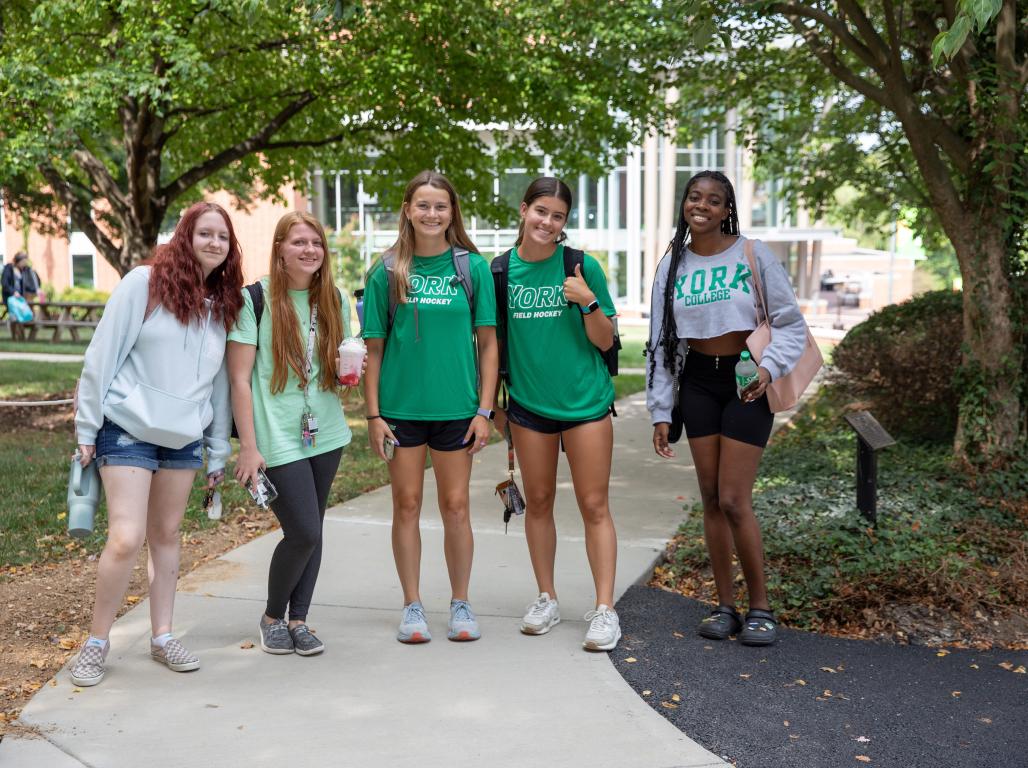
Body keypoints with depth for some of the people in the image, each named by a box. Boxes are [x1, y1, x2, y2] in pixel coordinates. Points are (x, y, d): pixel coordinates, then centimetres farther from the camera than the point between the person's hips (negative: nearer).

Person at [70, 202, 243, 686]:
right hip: (128, 431, -5)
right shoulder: (144, 284, -7)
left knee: (166, 536, 12)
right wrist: (87, 428, -7)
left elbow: (220, 380, 11)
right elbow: (102, 356, -7)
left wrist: (219, 451, 10)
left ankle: (162, 637, 22)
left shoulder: (224, 304, 8)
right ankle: (96, 642, 8)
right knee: (126, 539, -10)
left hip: (185, 438, 5)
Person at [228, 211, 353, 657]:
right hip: (277, 439, -5)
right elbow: (239, 379, -9)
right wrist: (248, 447, -13)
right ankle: (272, 617, 16)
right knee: (304, 532, -8)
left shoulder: (333, 299, 8)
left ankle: (298, 619, 23)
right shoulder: (255, 299, -8)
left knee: (312, 531, 8)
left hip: (325, 434, 5)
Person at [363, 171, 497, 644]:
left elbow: (487, 343, 2)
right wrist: (373, 413, -2)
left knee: (455, 506, 5)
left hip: (456, 405, 0)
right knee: (407, 505, 7)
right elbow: (374, 348, 4)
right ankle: (412, 606, 19)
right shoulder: (388, 271, 2)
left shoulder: (472, 267, 1)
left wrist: (484, 410, -3)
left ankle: (460, 603, 21)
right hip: (401, 406, 1)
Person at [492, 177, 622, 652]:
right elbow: (495, 340, 10)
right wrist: (495, 402, 11)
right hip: (528, 403, 3)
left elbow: (605, 341, -3)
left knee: (594, 505, -1)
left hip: (585, 400, -2)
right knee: (538, 501, 11)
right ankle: (547, 599, 25)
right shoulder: (501, 270, 1)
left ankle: (604, 610, 3)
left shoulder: (582, 266, -5)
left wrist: (588, 301, -20)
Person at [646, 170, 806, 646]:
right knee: (711, 499, 6)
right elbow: (660, 342, 8)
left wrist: (770, 366, -18)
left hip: (745, 379, -4)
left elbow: (790, 322, -1)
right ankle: (725, 607, 16)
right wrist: (660, 411, 4)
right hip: (697, 381, 4)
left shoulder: (752, 255, -4)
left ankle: (760, 607, 8)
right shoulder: (672, 265, 6)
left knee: (734, 501, -8)